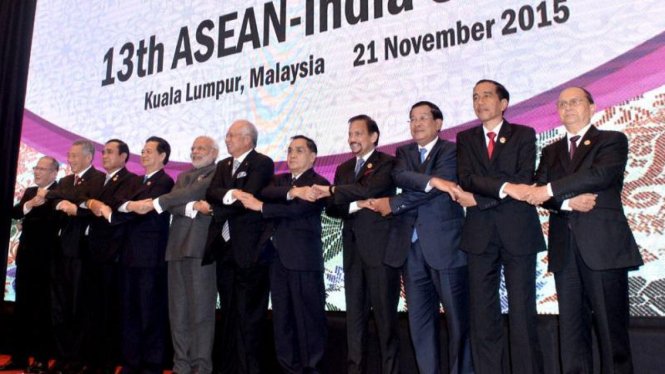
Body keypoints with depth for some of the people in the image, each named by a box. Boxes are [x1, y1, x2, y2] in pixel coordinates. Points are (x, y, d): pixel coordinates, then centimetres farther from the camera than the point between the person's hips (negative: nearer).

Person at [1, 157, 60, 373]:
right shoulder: (29, 191, 16)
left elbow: (54, 218, -22)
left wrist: (28, 217, -11)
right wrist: (29, 205, -18)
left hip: (45, 259, -7)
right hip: (25, 256, 7)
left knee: (42, 310, 1)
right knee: (21, 308, 12)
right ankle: (19, 356, 22)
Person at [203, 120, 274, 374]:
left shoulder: (262, 163, -4)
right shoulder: (223, 165, 18)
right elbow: (211, 192, 2)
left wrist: (215, 211, -10)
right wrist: (230, 193, -19)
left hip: (249, 249, -7)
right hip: (224, 248, 7)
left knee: (247, 314, -2)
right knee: (228, 313, 14)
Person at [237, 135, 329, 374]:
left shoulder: (318, 183, 0)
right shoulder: (279, 180, 20)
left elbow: (298, 209, -15)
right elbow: (264, 193, -2)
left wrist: (260, 207, -10)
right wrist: (292, 191, -19)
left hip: (304, 258, -6)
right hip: (277, 258, 6)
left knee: (309, 317, -2)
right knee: (282, 319, 10)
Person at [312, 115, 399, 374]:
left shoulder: (387, 163, -1)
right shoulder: (343, 169, 17)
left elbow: (367, 188, -19)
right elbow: (331, 208, 9)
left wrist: (332, 191, -9)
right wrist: (355, 206, -11)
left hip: (381, 248, -6)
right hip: (353, 251, 6)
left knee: (385, 313, 1)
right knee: (354, 314, 10)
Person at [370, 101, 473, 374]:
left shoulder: (451, 151, 2)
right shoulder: (404, 152, 17)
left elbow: (434, 190, -12)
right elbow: (399, 176, -5)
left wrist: (393, 204, -9)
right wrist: (431, 180, -20)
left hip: (445, 244, -4)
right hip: (411, 247, 5)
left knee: (457, 317, 2)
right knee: (420, 320, 8)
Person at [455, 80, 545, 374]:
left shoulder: (524, 134, 6)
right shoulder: (465, 138, 12)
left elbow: (524, 180, -9)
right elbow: (466, 178, -5)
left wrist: (479, 198, -11)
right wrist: (504, 186, -19)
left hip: (518, 232, -2)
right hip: (480, 235, 2)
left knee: (523, 311, 1)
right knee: (483, 314, 5)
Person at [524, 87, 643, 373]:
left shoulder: (613, 141, 6)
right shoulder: (551, 151, 19)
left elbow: (601, 174, -14)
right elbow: (538, 193, 5)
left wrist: (551, 190, -16)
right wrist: (568, 202, -13)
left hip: (604, 246, -4)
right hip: (565, 250, 4)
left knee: (611, 326, 0)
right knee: (571, 327, 6)